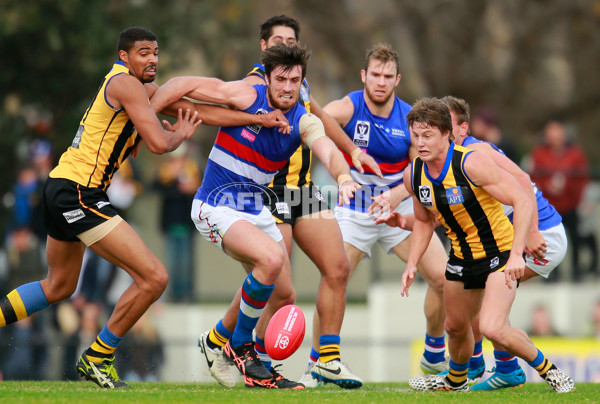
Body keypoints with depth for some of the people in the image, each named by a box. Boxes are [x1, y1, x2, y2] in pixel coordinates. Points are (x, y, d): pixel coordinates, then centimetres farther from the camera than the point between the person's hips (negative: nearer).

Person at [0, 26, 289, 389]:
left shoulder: (143, 89, 16)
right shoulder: (125, 84, -13)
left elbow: (199, 110, 14)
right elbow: (159, 144, -22)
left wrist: (261, 118, 7)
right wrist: (181, 134, 1)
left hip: (62, 190, 10)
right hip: (78, 194, -10)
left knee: (59, 287, 27)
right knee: (154, 278, -11)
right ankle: (97, 358, 0)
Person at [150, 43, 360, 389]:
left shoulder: (305, 122, -5)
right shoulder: (247, 96, -15)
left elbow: (328, 150, -25)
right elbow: (182, 85, -11)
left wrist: (344, 176, -47)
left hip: (256, 209, 6)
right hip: (216, 208, -6)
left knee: (283, 295, 6)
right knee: (272, 258, -28)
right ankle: (240, 345, -11)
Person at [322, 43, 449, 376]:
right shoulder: (346, 109, -15)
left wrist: (396, 195, -28)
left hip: (399, 208, 2)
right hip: (354, 210, -2)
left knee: (444, 277, -6)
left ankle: (434, 355, 15)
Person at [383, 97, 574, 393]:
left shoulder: (472, 164, -26)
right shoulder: (413, 175, -5)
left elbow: (523, 202, -24)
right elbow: (424, 221, 15)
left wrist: (516, 254, -31)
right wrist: (412, 264, 3)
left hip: (501, 254, -7)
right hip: (462, 257, 7)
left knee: (492, 328, -23)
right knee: (456, 327, 21)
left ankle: (547, 370, 0)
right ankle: (455, 381, 51)